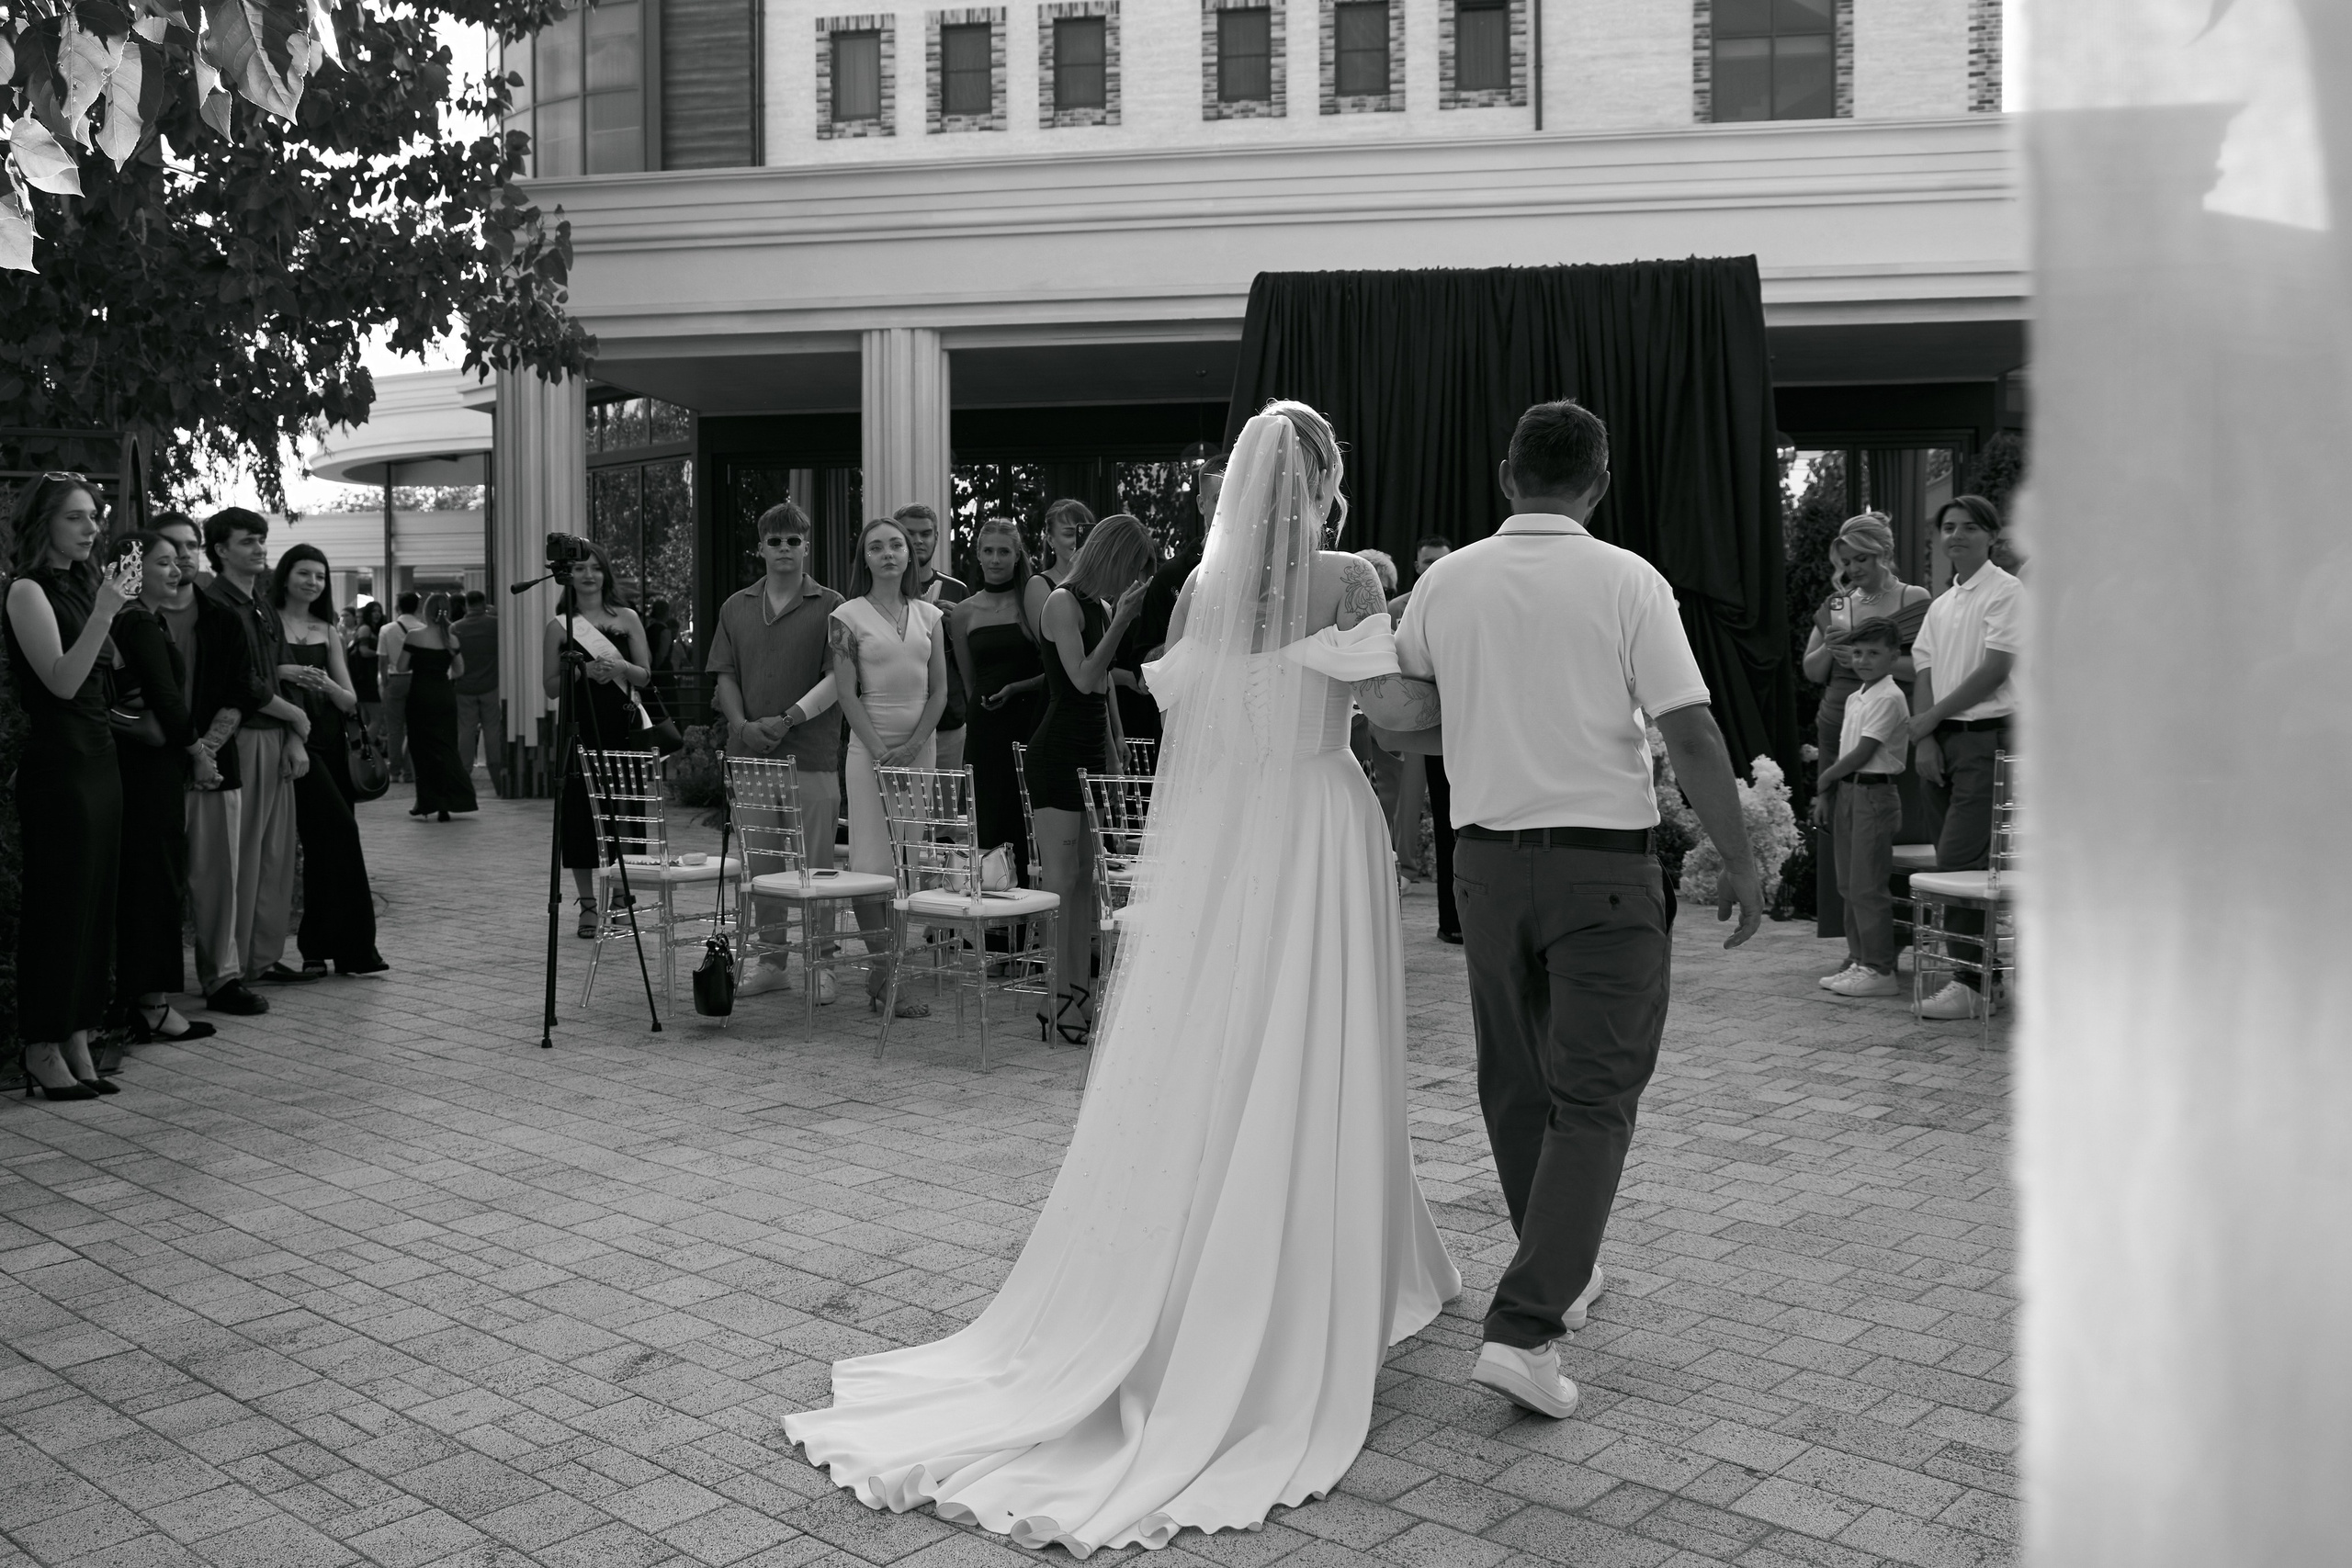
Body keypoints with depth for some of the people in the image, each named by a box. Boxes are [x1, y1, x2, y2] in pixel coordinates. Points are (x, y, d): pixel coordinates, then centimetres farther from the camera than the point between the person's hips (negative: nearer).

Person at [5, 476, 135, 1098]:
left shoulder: (82, 582, 14)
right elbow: (62, 681, -20)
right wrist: (103, 611, -27)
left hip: (98, 760, 8)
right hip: (56, 765, -8)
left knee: (94, 905, 10)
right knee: (57, 907, -4)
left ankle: (78, 1044, 17)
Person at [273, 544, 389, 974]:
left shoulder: (328, 633, 15)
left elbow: (350, 702, 10)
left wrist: (326, 684, -9)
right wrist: (282, 672, -22)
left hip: (328, 742, 6)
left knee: (324, 842, 5)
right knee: (338, 829, -16)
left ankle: (318, 947, 14)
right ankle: (352, 947, -9)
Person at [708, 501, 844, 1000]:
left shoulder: (829, 606, 0)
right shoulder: (736, 607, 13)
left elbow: (836, 678, -8)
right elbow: (725, 675, 10)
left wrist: (786, 720, -16)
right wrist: (743, 725, -6)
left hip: (811, 754, -4)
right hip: (749, 752, 4)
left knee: (815, 865, -1)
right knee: (759, 864, 9)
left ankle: (821, 965, 9)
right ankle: (770, 961, 19)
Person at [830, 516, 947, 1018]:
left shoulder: (928, 615, 10)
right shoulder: (849, 615, 0)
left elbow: (939, 690, 6)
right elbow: (847, 694, -5)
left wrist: (912, 746, -7)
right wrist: (882, 751, -13)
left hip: (920, 746, 3)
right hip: (870, 746, -3)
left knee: (909, 862, 3)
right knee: (872, 861, -8)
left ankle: (886, 972, 10)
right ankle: (885, 973, -4)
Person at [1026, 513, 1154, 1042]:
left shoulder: (1101, 607, 15)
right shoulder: (1063, 603, -9)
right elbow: (1083, 680, -19)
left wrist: (1113, 755, 19)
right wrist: (1121, 620, -19)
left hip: (1092, 753, 9)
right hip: (1058, 753, -9)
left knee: (1086, 879, 8)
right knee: (1060, 880, -8)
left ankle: (1080, 995, 12)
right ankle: (1057, 1000, -6)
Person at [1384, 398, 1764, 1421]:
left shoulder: (1444, 582, 2)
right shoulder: (1627, 581, -7)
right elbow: (1691, 735, -12)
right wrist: (1740, 861, -3)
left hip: (1486, 856, 4)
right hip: (1605, 864, -4)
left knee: (1515, 1085, 18)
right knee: (1593, 1098, 0)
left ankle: (1562, 1278, 34)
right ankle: (1523, 1328, -7)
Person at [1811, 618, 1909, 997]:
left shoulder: (1888, 699, -13)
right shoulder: (1855, 698, 15)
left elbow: (1861, 754, -16)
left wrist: (1824, 780, -5)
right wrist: (1825, 795, 10)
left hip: (1874, 793, -9)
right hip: (1848, 793, 9)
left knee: (1867, 886, -7)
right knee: (1849, 885, 12)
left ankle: (1879, 969, -2)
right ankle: (1858, 961, 19)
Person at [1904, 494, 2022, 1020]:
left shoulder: (2006, 592, -4)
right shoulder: (1941, 604, 19)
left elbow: (1995, 671, -11)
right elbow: (1926, 675, 13)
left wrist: (1930, 718, -7)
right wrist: (1924, 739, -1)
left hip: (1985, 736, -7)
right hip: (1940, 739, 7)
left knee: (1961, 859, -14)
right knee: (1953, 861, 5)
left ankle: (1970, 984, -11)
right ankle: (1986, 970, 12)